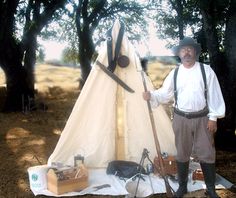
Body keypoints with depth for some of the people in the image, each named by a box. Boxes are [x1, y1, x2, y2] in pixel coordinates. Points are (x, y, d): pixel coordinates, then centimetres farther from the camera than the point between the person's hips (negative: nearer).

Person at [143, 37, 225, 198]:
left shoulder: (206, 70, -3)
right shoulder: (174, 73, 2)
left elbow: (214, 95, -3)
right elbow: (165, 93, 3)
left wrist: (213, 117, -6)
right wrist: (151, 95, -16)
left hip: (202, 118, -1)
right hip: (181, 119, 2)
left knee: (206, 154, 5)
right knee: (182, 154, 12)